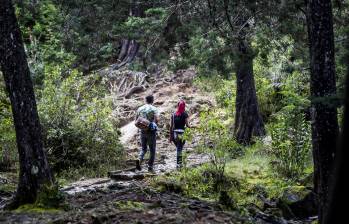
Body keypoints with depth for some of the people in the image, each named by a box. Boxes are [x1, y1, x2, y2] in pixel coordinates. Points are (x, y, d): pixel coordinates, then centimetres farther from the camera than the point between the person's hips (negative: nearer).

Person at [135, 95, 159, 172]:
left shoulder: (140, 109, 5)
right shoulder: (154, 109, -8)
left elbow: (136, 120, 8)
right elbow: (157, 120, -19)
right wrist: (154, 123, 1)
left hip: (143, 131, 4)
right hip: (151, 131, -4)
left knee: (143, 148, 15)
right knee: (152, 150, 8)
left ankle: (139, 159, -12)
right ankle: (150, 167, 10)